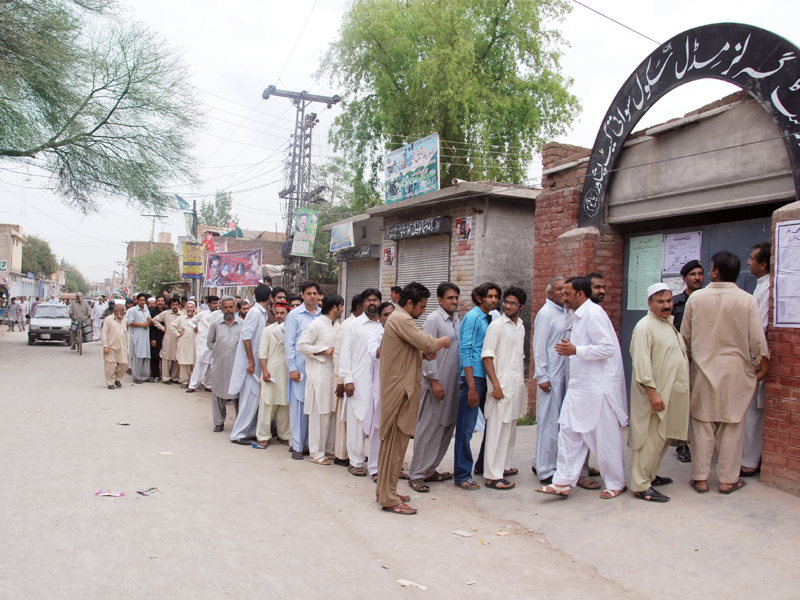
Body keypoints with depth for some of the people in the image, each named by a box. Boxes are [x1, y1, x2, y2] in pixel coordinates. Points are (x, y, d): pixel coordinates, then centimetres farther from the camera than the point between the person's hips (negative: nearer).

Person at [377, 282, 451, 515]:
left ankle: (386, 490, 24)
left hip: (395, 387, 11)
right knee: (396, 441, -7)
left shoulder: (395, 318, 18)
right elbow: (426, 343, -22)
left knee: (392, 440, 15)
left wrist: (423, 352, 10)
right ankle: (389, 498, -2)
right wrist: (442, 342, -1)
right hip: (401, 388, -11)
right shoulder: (402, 320, -15)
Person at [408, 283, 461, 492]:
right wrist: (434, 381, -15)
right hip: (437, 383, -8)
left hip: (453, 383, 8)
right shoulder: (433, 320, -8)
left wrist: (462, 379, 10)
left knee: (447, 427, 11)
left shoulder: (457, 320, 13)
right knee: (428, 428, -4)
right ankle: (417, 474, 4)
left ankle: (430, 469, 22)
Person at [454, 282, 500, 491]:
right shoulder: (473, 317, -9)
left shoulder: (490, 319, 15)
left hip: (488, 378, 9)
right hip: (473, 377, -9)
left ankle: (483, 466, 30)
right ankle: (462, 476, 6)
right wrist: (472, 387, -19)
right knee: (466, 428, -3)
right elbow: (465, 351, -15)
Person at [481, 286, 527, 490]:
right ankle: (493, 475, -3)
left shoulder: (521, 326, 13)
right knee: (498, 428, -7)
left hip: (517, 384, 8)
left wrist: (522, 384, 19)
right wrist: (496, 385, -18)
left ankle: (503, 465, 26)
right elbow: (487, 356, -13)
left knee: (510, 427, 14)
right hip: (502, 385, -8)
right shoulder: (497, 325, -9)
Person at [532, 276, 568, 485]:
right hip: (551, 377, -8)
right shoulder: (545, 314, -9)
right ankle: (545, 471, 5)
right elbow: (539, 346, -12)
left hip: (564, 375, 8)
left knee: (558, 422, 13)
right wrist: (542, 376, -15)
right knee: (549, 423, -3)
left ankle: (540, 463, 25)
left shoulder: (564, 312, 15)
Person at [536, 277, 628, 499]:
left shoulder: (594, 314, -15)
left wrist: (576, 350, -21)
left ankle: (616, 483, 21)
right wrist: (571, 350, 10)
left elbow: (608, 347, -22)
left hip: (598, 387, -9)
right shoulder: (580, 315, 14)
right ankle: (563, 482, 10)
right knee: (569, 432, 6)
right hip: (579, 386, 9)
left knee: (605, 437, 4)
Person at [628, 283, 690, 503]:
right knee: (651, 439, -7)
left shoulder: (669, 323, 15)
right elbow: (641, 362, -21)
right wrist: (652, 392, -25)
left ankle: (650, 476, 29)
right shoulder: (645, 326, -14)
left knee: (664, 438, 16)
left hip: (672, 392, 9)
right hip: (656, 394, -9)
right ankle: (641, 486, -1)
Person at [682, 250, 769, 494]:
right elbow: (758, 339, -6)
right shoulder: (747, 300, -8)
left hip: (703, 369, 1)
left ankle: (700, 478, 13)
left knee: (703, 424, 8)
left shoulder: (696, 298, -5)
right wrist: (763, 366, 9)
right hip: (735, 371, -1)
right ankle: (727, 479, 15)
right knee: (732, 425, 9)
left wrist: (690, 358, 21)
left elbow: (685, 336, 3)